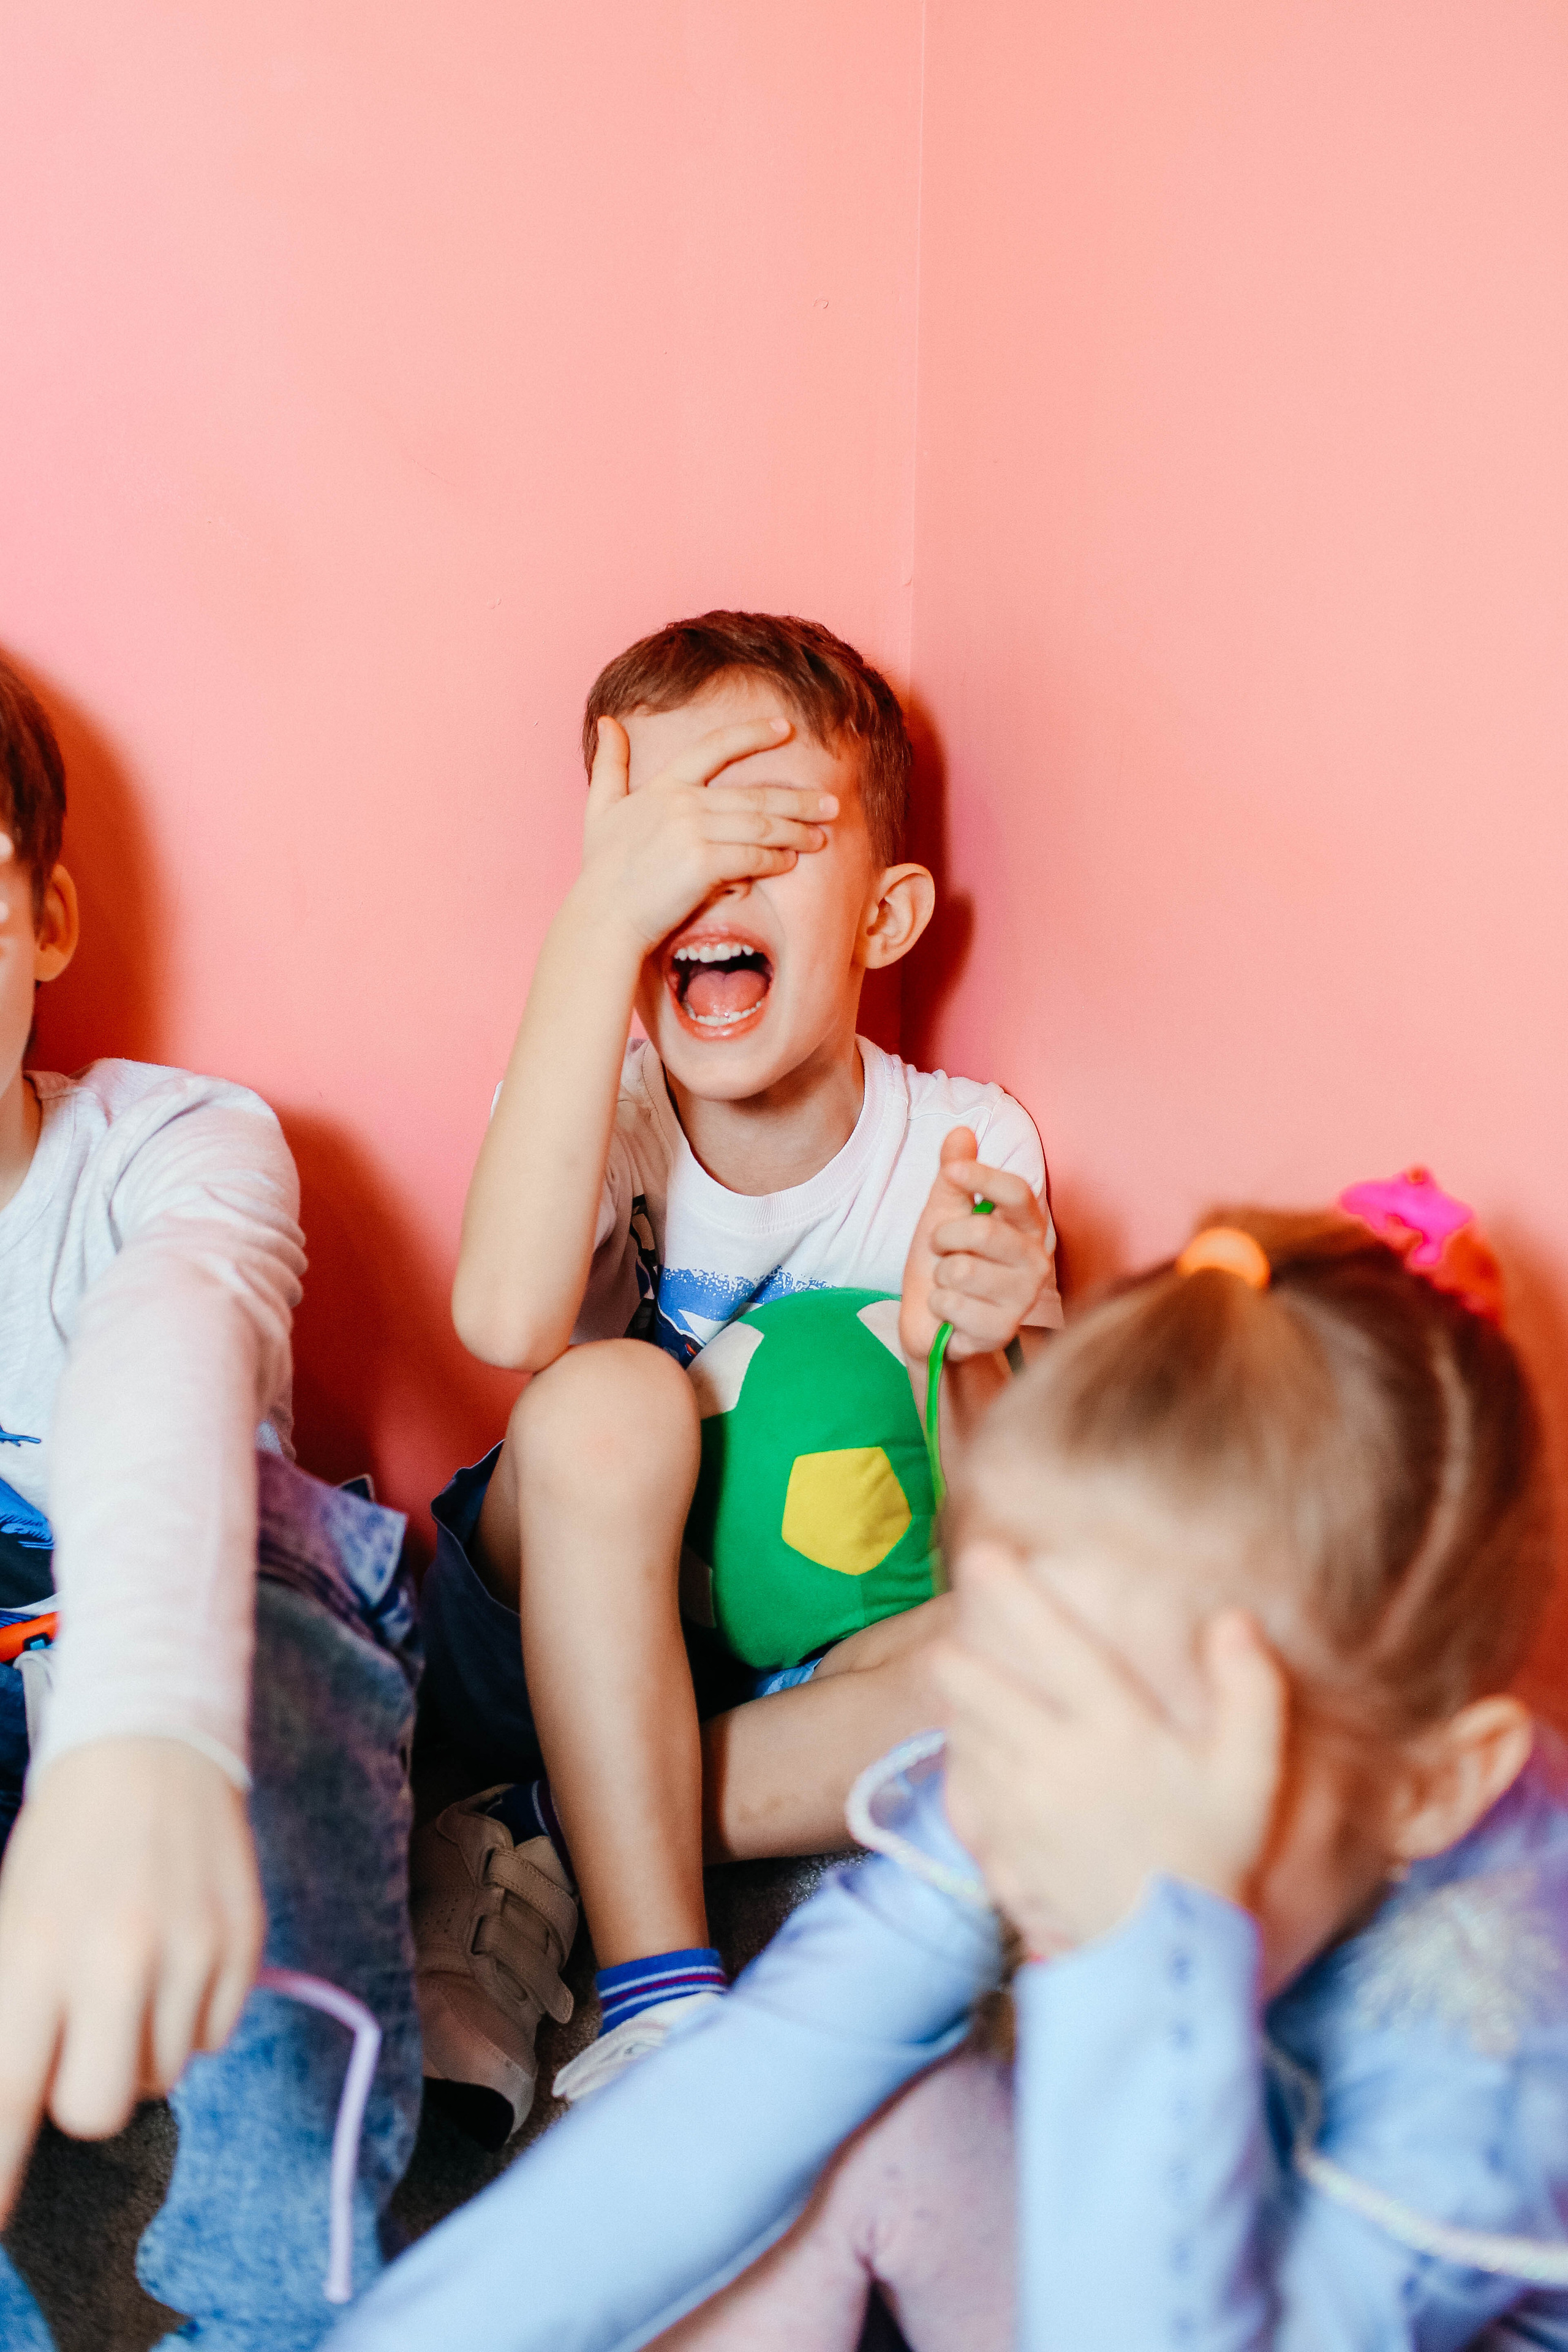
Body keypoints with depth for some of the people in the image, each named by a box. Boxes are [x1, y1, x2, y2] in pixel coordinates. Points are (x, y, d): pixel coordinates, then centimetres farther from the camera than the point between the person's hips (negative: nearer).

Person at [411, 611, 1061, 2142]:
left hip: (806, 1667, 2)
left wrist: (961, 1362, -33)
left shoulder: (969, 1151, -10)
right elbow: (508, 1322, -38)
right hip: (569, 1652, -1)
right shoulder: (600, 1103, -13)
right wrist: (601, 917, -38)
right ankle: (654, 1988, -27)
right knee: (612, 1399, -32)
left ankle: (532, 1864, -22)